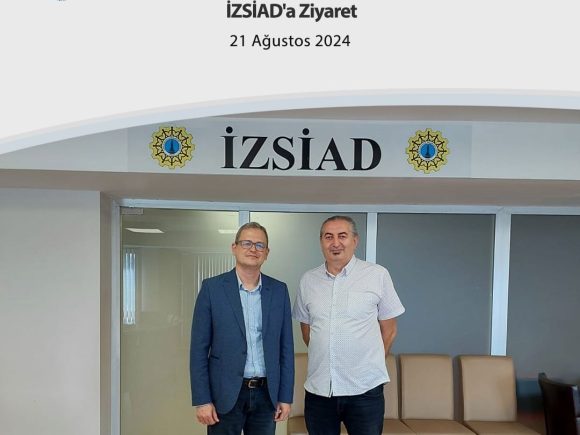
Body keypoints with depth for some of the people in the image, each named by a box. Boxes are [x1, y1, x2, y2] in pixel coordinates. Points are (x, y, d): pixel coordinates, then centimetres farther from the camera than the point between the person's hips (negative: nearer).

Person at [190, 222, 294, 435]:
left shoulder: (279, 290, 3)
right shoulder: (212, 287, -4)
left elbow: (286, 347, 5)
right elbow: (199, 348, -4)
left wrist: (285, 397, 3)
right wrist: (201, 400, -8)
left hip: (266, 393, 2)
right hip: (225, 394, -2)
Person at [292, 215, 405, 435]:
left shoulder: (378, 275, -4)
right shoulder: (308, 280, 4)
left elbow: (389, 329, 3)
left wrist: (369, 365, 6)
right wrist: (324, 360, 12)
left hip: (365, 389, -3)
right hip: (318, 389, 3)